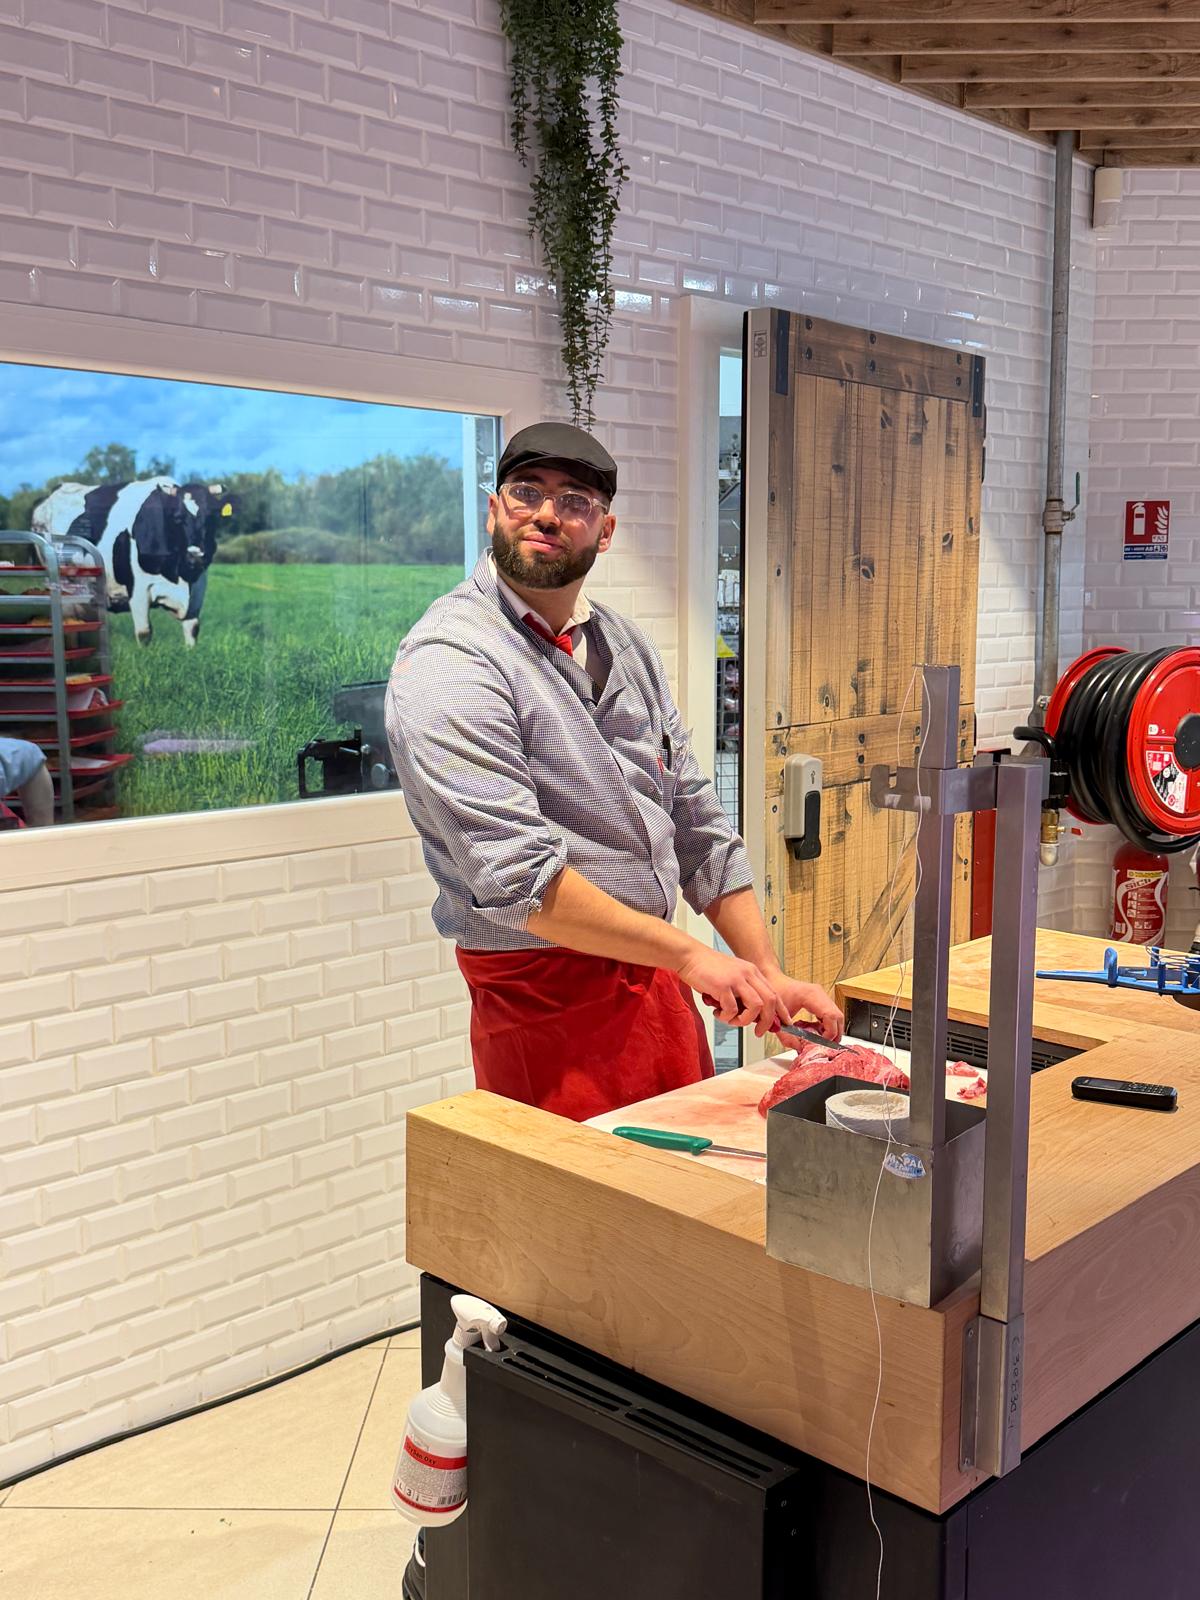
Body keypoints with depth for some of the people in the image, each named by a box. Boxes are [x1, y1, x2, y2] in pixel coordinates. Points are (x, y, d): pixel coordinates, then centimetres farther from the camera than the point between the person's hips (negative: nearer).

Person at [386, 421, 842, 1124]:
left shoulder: (627, 646, 10)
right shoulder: (447, 662, -15)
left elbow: (698, 822, 12)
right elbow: (516, 877, -23)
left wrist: (769, 978, 4)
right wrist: (689, 955, -19)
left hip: (661, 984, 7)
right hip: (549, 999, -7)